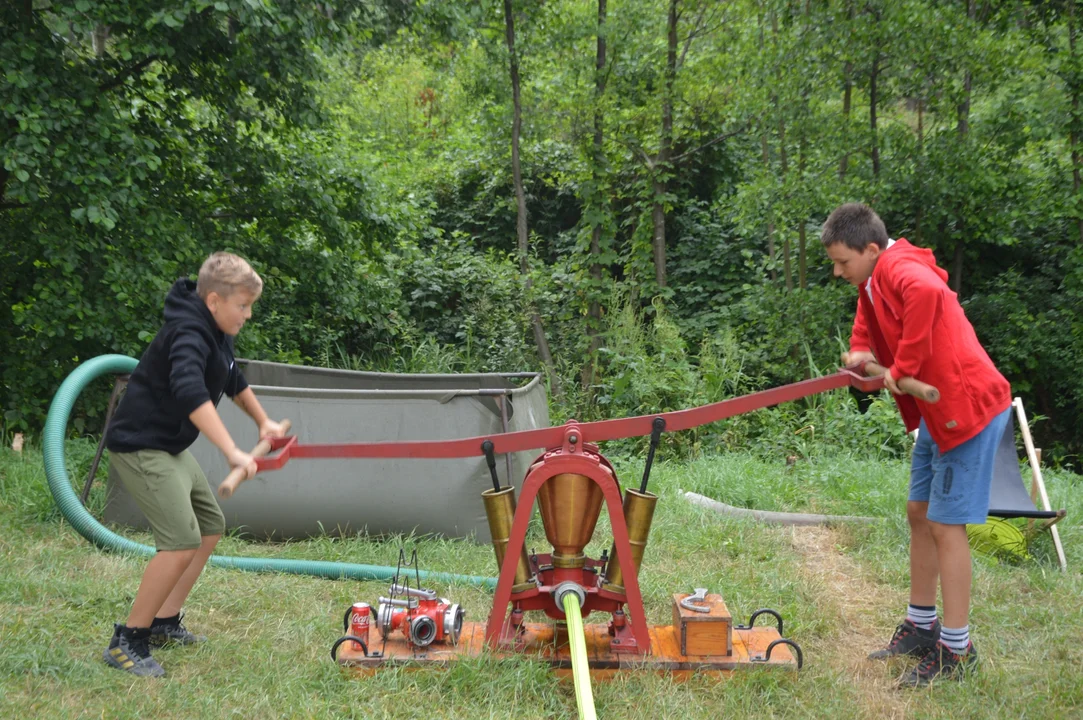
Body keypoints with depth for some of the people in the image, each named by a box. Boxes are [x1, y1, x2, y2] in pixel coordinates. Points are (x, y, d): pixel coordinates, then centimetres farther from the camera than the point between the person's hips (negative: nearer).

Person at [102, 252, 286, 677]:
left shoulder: (216, 333, 9)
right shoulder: (188, 333, -22)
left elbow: (233, 380, 29)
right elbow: (190, 392, -41)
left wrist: (263, 422, 36)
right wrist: (232, 451, -47)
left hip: (171, 448, 11)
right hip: (141, 448, -11)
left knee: (211, 527, 16)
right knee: (182, 541, -19)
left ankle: (164, 624, 23)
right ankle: (127, 642, -8)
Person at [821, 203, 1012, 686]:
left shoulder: (897, 266, -20)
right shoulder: (873, 281, 12)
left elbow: (927, 291, -43)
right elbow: (868, 325, 28)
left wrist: (903, 366, -34)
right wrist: (861, 351, 5)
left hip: (967, 407, -11)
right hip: (937, 410, 11)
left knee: (946, 525, -7)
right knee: (920, 513, 16)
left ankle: (956, 650, 1)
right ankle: (921, 627, 28)